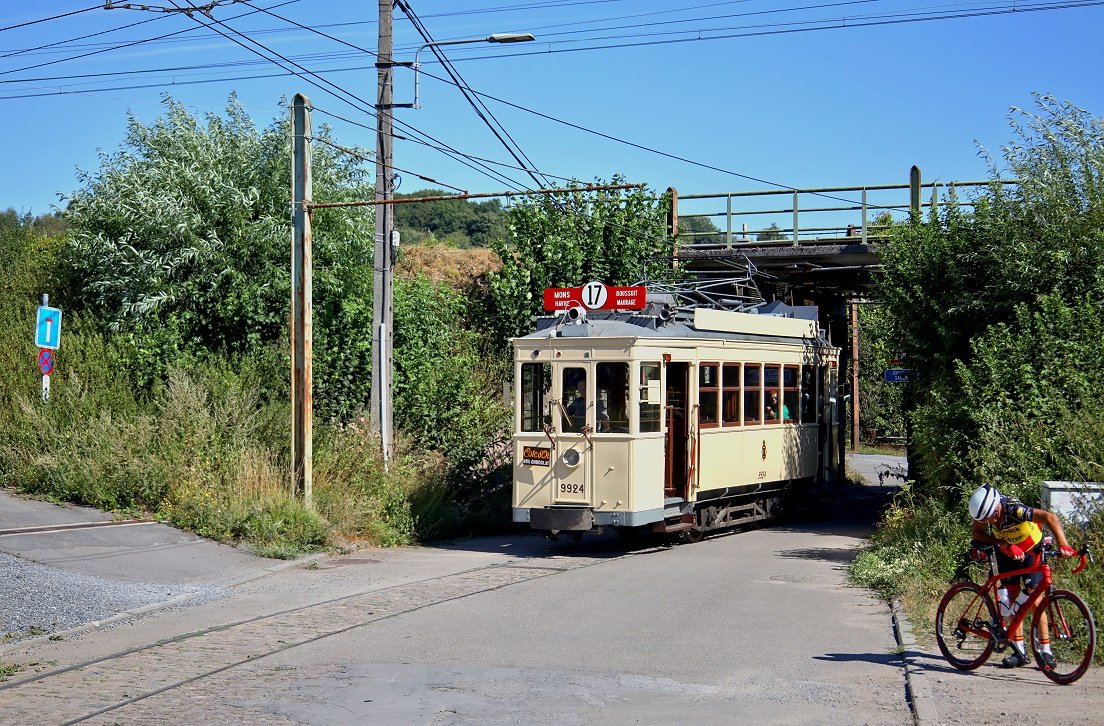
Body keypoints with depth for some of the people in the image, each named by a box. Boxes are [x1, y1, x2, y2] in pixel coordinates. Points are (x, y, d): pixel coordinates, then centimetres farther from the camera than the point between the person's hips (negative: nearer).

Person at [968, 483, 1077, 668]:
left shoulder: (1015, 510, -39)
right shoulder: (987, 510, -23)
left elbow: (1049, 517, -46)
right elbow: (976, 533, -19)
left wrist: (1063, 545, -57)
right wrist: (1004, 544, -32)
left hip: (1030, 552, -5)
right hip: (1008, 553, 5)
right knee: (1013, 597, 2)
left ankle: (1046, 651, -5)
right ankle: (1020, 651, 7)